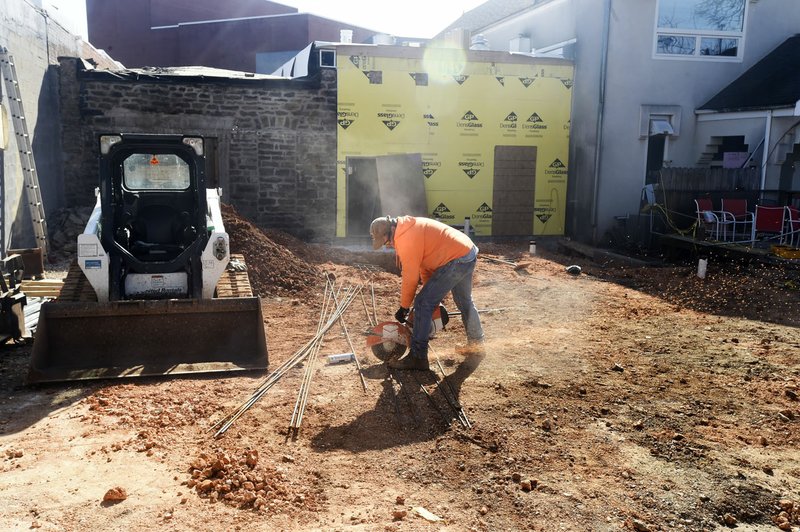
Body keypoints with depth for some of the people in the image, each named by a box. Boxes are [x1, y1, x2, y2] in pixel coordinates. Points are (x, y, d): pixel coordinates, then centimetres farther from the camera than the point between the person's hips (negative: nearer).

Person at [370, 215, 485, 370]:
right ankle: (476, 344, 45)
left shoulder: (406, 238, -17)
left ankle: (417, 357, -5)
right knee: (464, 301, 28)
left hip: (456, 260, -11)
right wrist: (431, 291, 17)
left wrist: (404, 307, -2)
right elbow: (424, 263, 17)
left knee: (423, 303, -7)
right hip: (468, 253, 11)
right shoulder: (410, 229, 14)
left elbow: (410, 277, -13)